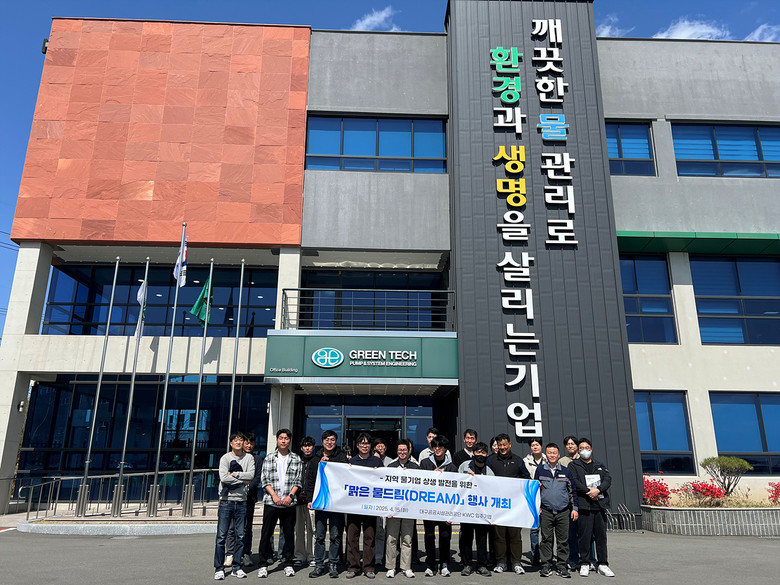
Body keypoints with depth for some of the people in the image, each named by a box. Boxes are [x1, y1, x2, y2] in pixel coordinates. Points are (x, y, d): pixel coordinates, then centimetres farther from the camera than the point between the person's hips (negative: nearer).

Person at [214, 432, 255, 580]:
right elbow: (223, 477, -13)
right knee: (221, 536, -2)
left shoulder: (249, 457, 7)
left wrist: (234, 474, -12)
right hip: (226, 500, -2)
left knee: (240, 536, 6)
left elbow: (251, 475, -8)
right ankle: (219, 568, 7)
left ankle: (237, 566, 16)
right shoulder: (225, 458, 0)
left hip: (241, 501, 2)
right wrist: (243, 480, -8)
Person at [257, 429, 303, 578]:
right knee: (266, 533, 1)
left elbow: (298, 480, 6)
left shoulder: (296, 459, 8)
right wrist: (274, 496, -11)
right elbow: (265, 480, 1)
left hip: (289, 503, 1)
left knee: (289, 534, 5)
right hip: (271, 502, -1)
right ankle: (263, 565, 12)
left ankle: (288, 564, 16)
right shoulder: (269, 459, 6)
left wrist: (290, 495, -8)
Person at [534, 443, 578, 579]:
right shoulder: (540, 470, 4)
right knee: (546, 539, 3)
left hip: (563, 511, 1)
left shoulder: (565, 471, 7)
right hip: (545, 511, -1)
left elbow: (572, 490, 12)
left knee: (563, 540, 4)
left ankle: (562, 566, 14)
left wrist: (574, 508, 8)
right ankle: (546, 565, 12)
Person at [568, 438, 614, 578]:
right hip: (583, 505, -3)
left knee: (601, 535, 4)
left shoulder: (600, 466, 19)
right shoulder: (573, 465, 8)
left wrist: (598, 490, -12)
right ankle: (584, 564, 7)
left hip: (600, 504, 3)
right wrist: (588, 491, -14)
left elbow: (608, 479, 5)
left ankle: (602, 564, 13)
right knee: (584, 535, -2)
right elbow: (574, 482, -6)